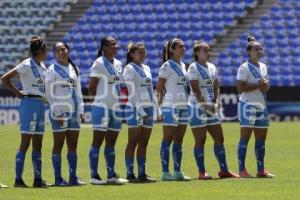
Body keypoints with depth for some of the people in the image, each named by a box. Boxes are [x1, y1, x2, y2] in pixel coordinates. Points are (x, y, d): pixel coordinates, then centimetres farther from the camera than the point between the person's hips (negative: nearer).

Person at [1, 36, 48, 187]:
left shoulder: (42, 66, 13)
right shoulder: (27, 65, -11)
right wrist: (17, 93, -11)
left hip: (40, 104, 8)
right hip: (29, 104, -8)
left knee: (37, 145, 8)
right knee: (25, 143, -6)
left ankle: (38, 179, 11)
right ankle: (18, 179, -4)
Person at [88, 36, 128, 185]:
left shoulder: (118, 64, 13)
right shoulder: (99, 64, -9)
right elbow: (91, 88, -9)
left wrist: (121, 103, 13)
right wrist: (97, 101, -6)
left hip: (115, 107, 7)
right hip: (102, 107, -7)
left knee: (111, 142, 10)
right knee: (98, 141, -4)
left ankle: (111, 175, 14)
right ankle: (94, 176, -2)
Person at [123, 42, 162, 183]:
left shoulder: (146, 68, 18)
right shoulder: (130, 69, -6)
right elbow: (132, 92, -12)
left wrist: (157, 109, 16)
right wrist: (141, 111, -18)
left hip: (148, 108, 7)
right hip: (135, 108, -7)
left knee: (143, 143, 6)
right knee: (133, 142, -5)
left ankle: (142, 174, 8)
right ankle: (130, 174, -4)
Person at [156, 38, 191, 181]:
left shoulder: (182, 66, 14)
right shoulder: (167, 66, -9)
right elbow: (159, 87, -9)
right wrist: (161, 101, -10)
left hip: (183, 106, 8)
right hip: (171, 106, -8)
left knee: (179, 140, 8)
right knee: (168, 139, -4)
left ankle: (177, 171, 11)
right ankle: (165, 172, -2)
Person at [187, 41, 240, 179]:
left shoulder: (212, 67, 13)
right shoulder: (193, 68, -9)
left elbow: (216, 87, 12)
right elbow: (196, 90, -15)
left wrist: (217, 103, -4)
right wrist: (205, 105, -19)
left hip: (211, 108, 7)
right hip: (197, 107, -7)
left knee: (219, 138, 7)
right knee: (200, 141, -4)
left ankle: (224, 170, 13)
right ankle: (202, 172, 0)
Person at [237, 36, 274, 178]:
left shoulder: (263, 67, 14)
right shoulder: (244, 68, -9)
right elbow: (240, 87, -17)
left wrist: (265, 86, -1)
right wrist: (258, 85, -18)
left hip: (261, 105, 8)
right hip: (248, 106, -8)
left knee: (261, 139, 8)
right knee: (245, 137, -6)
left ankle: (261, 170, 12)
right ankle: (242, 170, -5)